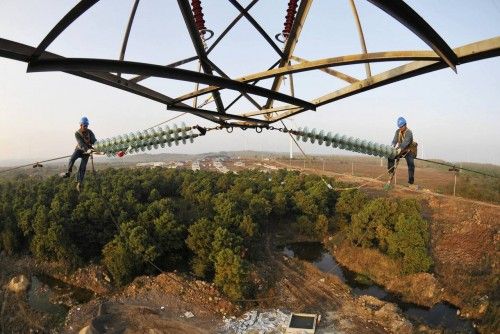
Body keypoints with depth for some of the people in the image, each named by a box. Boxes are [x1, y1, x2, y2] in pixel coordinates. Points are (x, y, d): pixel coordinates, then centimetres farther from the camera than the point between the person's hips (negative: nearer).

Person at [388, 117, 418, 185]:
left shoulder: (409, 132, -21)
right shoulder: (398, 131, -3)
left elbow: (406, 142, -36)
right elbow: (395, 140, -14)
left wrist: (400, 149, -53)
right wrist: (393, 146, -37)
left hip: (408, 151, -5)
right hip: (401, 150, 5)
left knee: (411, 165, -14)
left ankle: (411, 180, -6)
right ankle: (391, 171, -3)